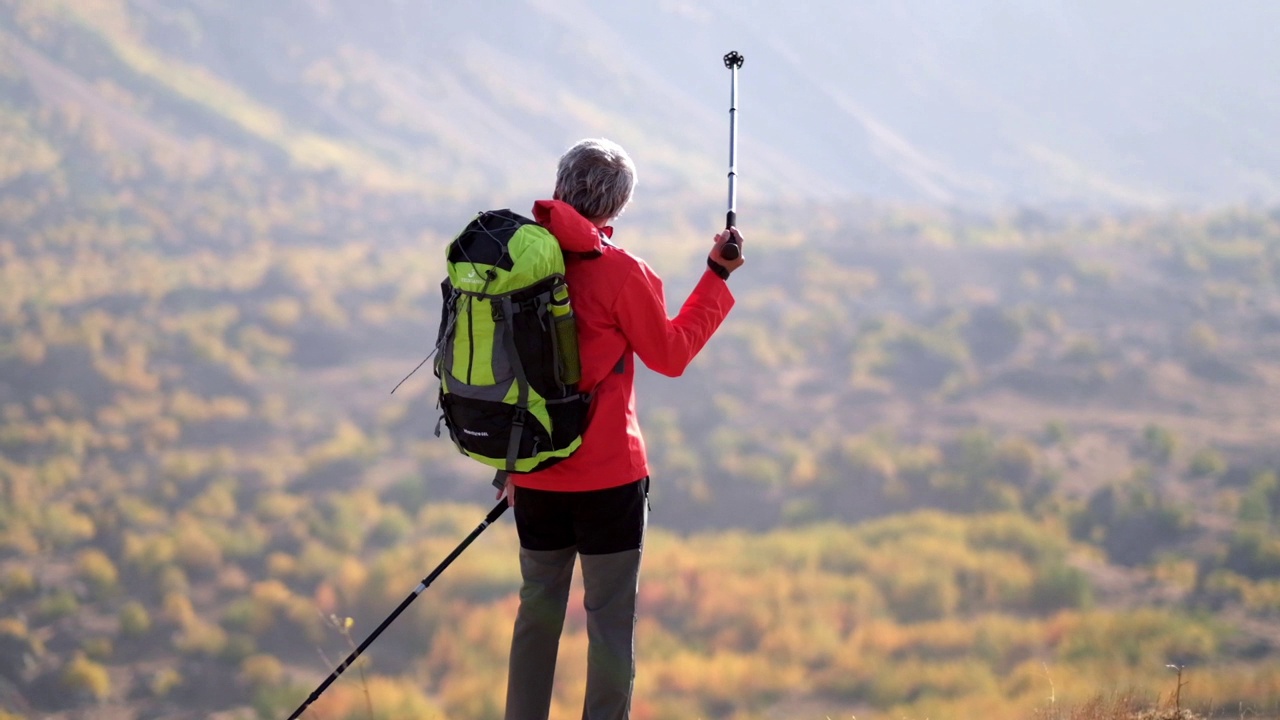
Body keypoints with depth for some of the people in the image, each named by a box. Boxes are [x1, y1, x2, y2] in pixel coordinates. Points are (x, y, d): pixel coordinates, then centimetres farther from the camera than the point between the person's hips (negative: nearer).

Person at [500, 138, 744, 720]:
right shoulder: (620, 272, -14)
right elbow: (671, 354, -1)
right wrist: (717, 278, 7)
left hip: (533, 474, 5)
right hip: (607, 476, -5)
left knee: (538, 608, 16)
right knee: (610, 618, 2)